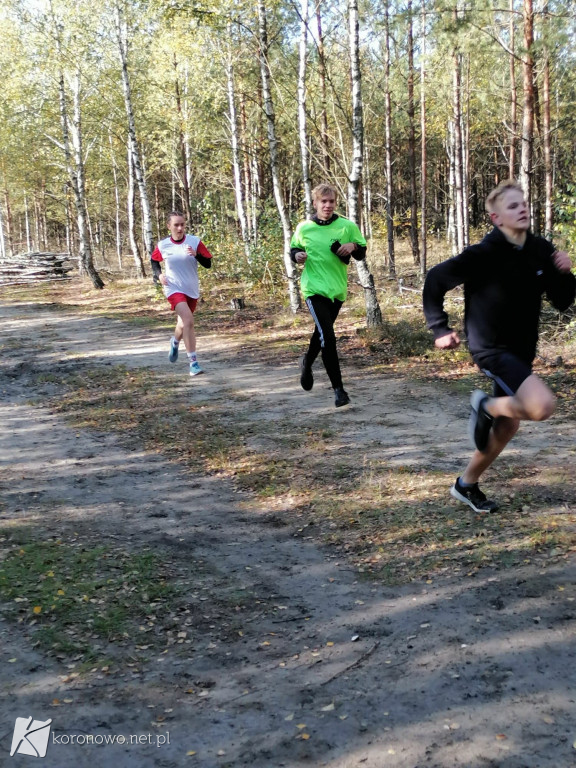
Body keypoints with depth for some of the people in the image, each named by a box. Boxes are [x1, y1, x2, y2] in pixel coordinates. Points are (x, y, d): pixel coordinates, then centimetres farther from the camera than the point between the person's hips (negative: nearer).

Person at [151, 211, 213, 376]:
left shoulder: (195, 242, -7)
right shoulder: (163, 245, -5)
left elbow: (208, 264, -8)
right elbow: (153, 260, 15)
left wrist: (196, 254, -26)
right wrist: (158, 274, -3)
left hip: (192, 290, 3)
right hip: (174, 288, -3)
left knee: (184, 323, 19)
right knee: (189, 321, -23)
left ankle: (175, 342, 55)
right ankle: (193, 362, -20)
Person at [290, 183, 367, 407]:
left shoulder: (347, 226, -3)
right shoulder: (303, 228, -2)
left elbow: (362, 254, 4)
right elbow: (293, 249, 12)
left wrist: (353, 246, -18)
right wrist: (297, 255, -11)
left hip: (338, 289, 3)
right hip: (314, 288, -3)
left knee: (322, 332, 20)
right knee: (328, 337, -16)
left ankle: (307, 362, 51)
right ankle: (338, 389, -12)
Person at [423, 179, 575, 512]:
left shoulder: (542, 251, -2)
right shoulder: (485, 254, -20)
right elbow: (435, 280, -11)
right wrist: (440, 328, -9)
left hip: (522, 351, 7)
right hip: (491, 348, -7)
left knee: (508, 425, 17)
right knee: (542, 405, -27)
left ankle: (467, 485, 36)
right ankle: (487, 407, 4)